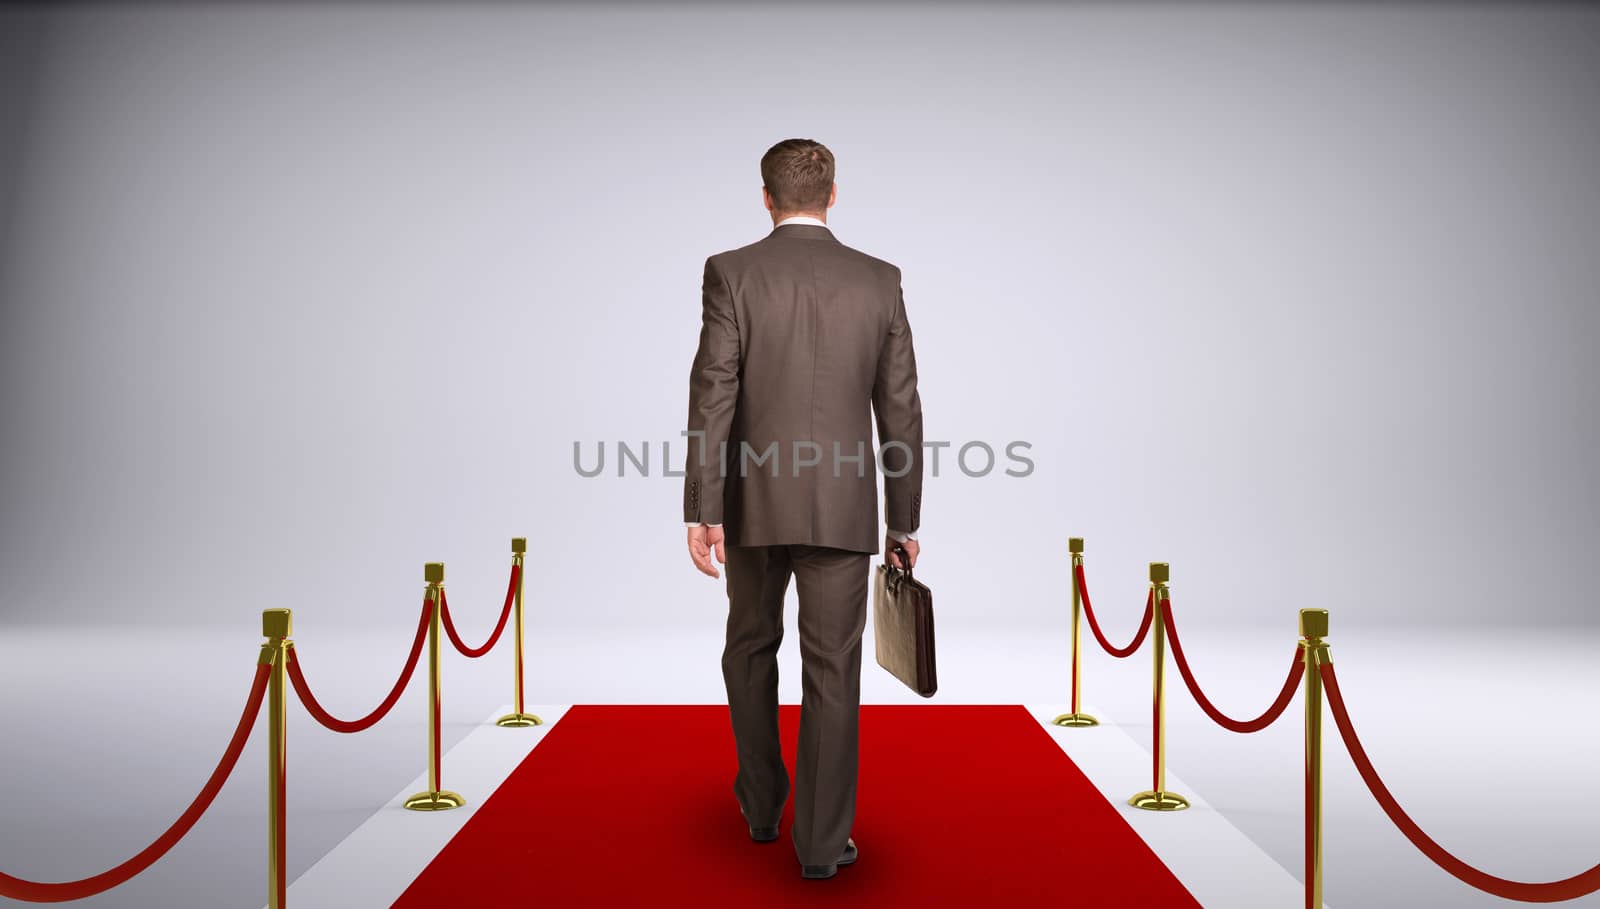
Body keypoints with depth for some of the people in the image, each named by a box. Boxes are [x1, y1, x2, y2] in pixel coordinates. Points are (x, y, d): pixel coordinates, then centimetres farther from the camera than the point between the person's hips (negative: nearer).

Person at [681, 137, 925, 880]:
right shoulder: (880, 281, 2)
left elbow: (712, 394, -11)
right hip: (843, 506, 0)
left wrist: (701, 511, -8)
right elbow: (901, 409, 2)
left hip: (753, 503, 0)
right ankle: (821, 840, 11)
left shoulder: (731, 272, -4)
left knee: (751, 649, 20)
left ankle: (762, 804, 33)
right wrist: (904, 521, 9)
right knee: (831, 672, 6)